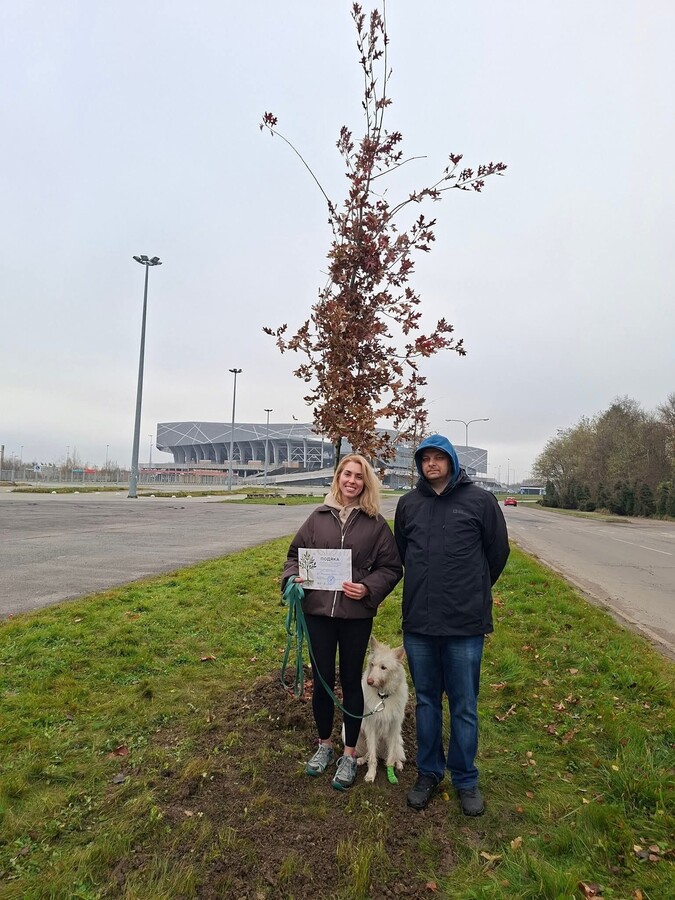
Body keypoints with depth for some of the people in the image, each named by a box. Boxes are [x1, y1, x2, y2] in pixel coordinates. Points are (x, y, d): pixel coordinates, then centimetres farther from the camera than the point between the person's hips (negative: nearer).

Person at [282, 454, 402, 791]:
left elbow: (391, 567, -1)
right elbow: (295, 553, 8)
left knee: (351, 681, 13)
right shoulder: (319, 517, 1)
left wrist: (368, 589, -16)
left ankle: (349, 754, 32)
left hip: (356, 615, -1)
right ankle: (324, 744, 38)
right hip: (317, 611, 2)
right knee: (322, 680, 14)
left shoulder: (375, 523, -3)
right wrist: (292, 578, -11)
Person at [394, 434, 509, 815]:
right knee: (426, 701, 17)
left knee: (464, 707, 11)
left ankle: (466, 779, 32)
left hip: (465, 624, -3)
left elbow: (498, 551, 5)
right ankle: (429, 772, 36)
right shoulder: (409, 503, 3)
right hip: (418, 621, 3)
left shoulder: (480, 500, -6)